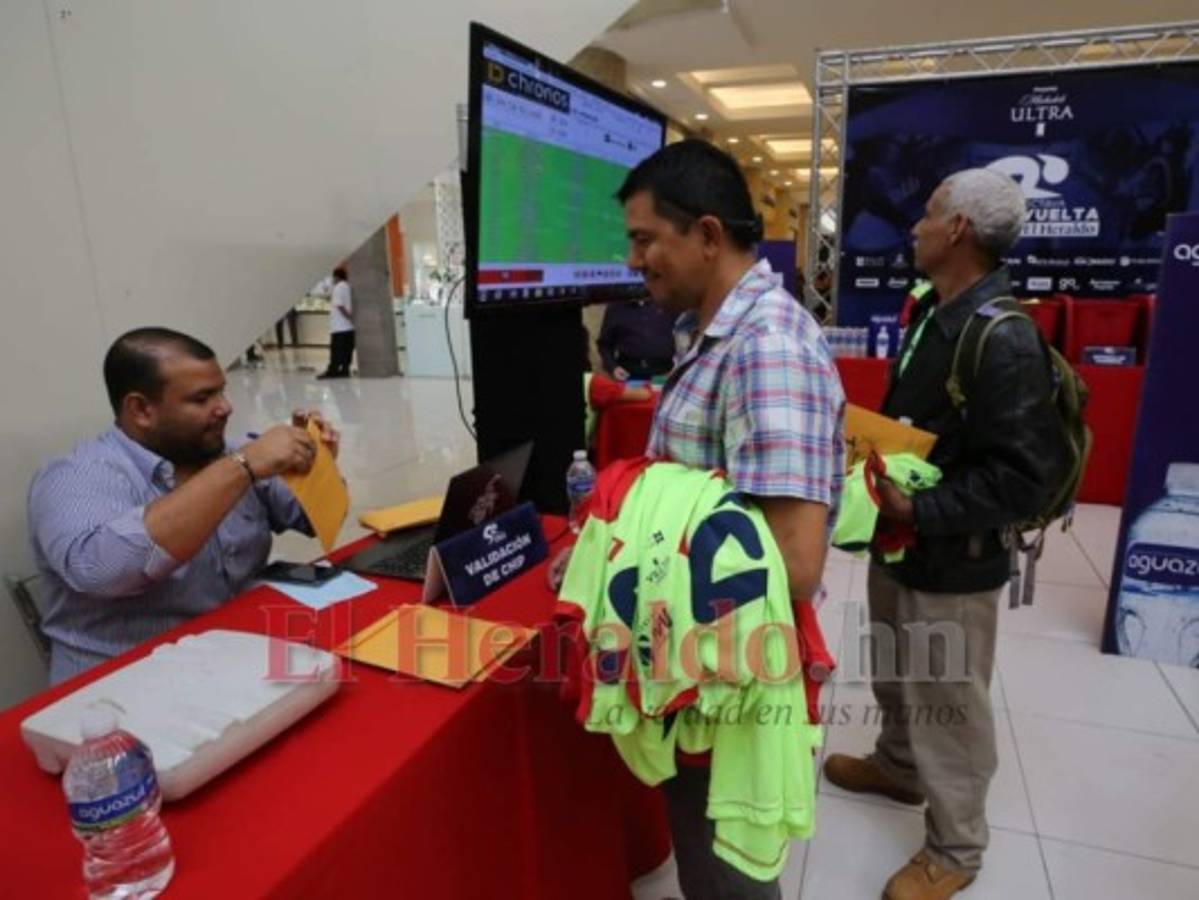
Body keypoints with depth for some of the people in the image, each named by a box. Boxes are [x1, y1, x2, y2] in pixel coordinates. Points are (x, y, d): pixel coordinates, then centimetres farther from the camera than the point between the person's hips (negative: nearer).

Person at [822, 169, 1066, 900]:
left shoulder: (1004, 340, -23)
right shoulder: (931, 313, 6)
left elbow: (1023, 477, -27)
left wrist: (920, 512, -28)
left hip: (951, 564, -9)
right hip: (899, 544, 9)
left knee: (947, 705, 9)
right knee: (897, 677, 26)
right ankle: (897, 767, 50)